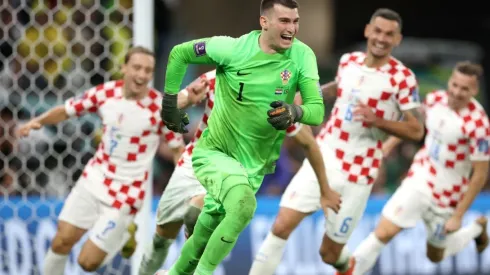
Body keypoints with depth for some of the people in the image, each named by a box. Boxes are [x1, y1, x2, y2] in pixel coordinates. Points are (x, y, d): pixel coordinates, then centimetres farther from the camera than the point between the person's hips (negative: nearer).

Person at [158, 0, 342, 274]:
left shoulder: (302, 56, -10)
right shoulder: (233, 48, -15)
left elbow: (317, 110, -16)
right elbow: (180, 53, 0)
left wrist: (295, 112, -38)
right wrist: (170, 102, 2)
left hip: (254, 165, 4)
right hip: (213, 153, -4)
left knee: (205, 237, 15)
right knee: (243, 203, -33)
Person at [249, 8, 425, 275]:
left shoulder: (402, 77, -10)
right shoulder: (348, 61, 6)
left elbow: (416, 130, -12)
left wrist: (377, 120, -25)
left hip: (357, 174, -4)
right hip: (321, 161, 4)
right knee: (281, 226, -12)